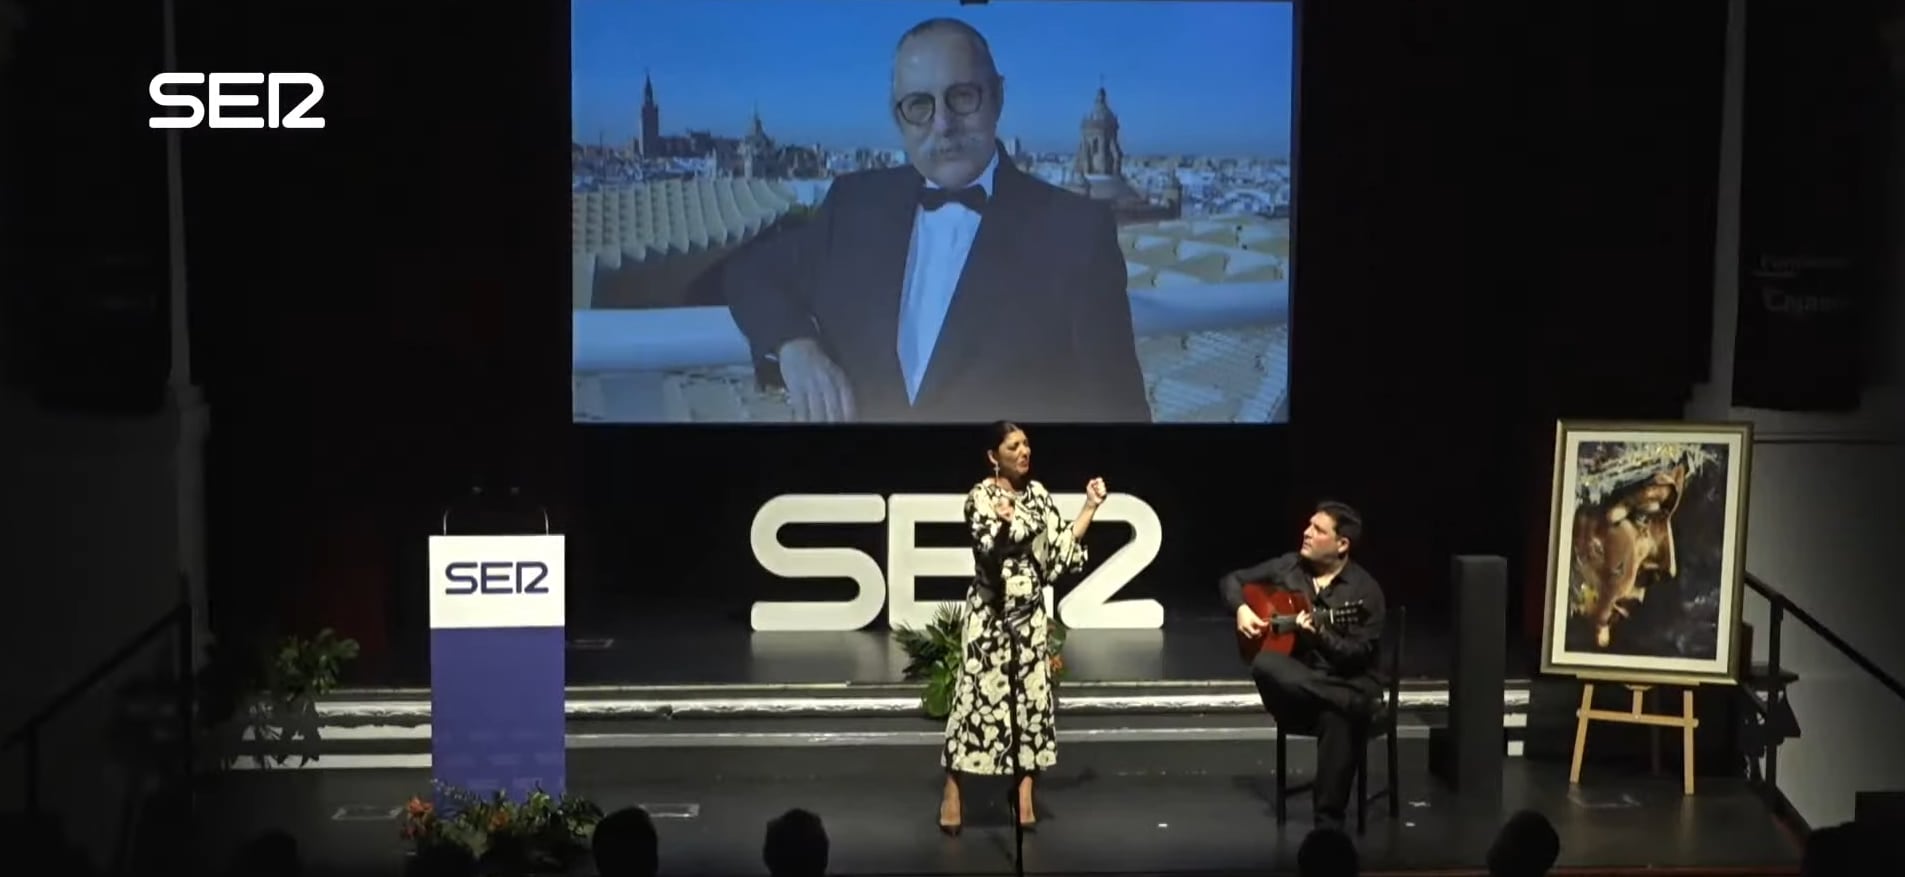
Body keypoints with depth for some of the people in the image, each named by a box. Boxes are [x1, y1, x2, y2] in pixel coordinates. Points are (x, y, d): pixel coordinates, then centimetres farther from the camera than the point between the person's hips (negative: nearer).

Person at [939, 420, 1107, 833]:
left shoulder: (1037, 493, 8)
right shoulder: (981, 497, -10)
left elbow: (1062, 546, 9)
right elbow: (990, 553, -20)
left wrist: (1090, 507, 3)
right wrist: (1003, 526, -39)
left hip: (1029, 611, 5)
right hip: (991, 612, -5)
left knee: (1031, 695, 3)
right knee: (977, 694, -6)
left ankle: (1025, 796, 9)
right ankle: (952, 795, 0)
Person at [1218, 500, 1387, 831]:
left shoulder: (1364, 590, -6)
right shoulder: (1287, 567, 7)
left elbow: (1360, 655, -12)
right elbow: (1232, 580, 19)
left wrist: (1319, 635, -28)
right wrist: (1241, 609, -1)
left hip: (1348, 683, -3)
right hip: (1294, 681, 3)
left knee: (1337, 717, -39)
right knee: (1264, 664, -33)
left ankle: (1329, 822, -30)